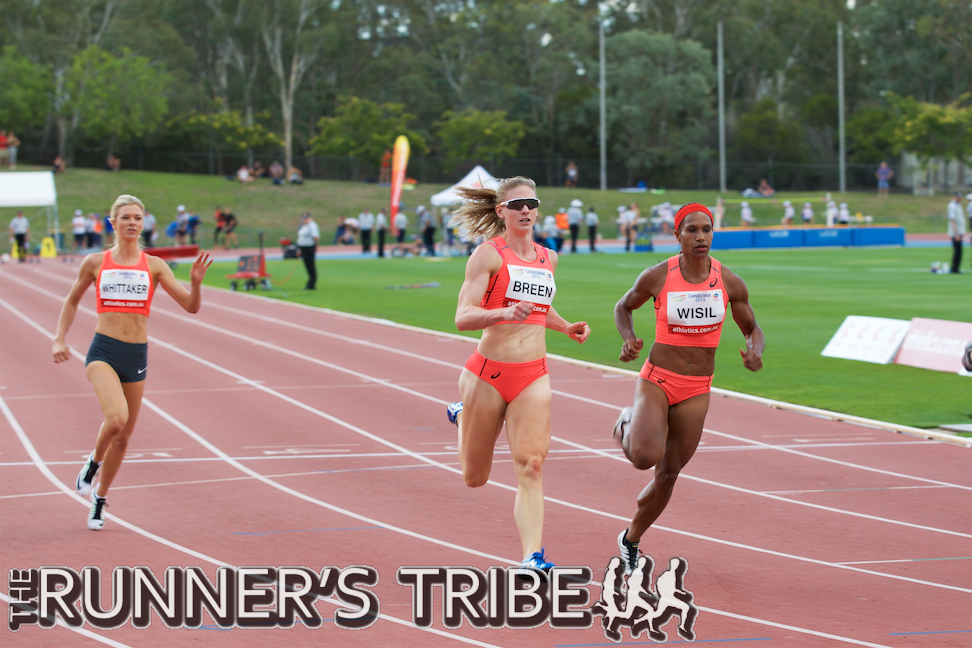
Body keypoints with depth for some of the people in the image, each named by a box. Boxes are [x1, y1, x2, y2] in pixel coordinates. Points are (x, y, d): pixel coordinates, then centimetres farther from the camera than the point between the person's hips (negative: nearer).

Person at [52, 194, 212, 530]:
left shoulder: (154, 266, 4)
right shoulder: (95, 262, 3)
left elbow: (190, 306, -1)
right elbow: (72, 301, 18)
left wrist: (196, 282, -20)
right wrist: (59, 339, 8)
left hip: (137, 354, 2)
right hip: (103, 351, -2)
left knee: (123, 436, 10)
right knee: (117, 417, -28)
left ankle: (99, 499, 30)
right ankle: (93, 462, 3)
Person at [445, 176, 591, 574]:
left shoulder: (548, 258, 12)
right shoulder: (489, 254, -7)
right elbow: (463, 317, -16)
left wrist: (566, 328, 15)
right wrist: (504, 313, -33)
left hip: (534, 377, 3)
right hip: (488, 374, -3)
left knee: (531, 466, -15)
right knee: (474, 478, 13)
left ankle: (532, 556, -21)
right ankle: (463, 418, 44)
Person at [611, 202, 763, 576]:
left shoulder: (730, 283, -3)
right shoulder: (657, 277, -8)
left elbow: (752, 330, 8)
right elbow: (623, 307, 10)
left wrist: (755, 352, -15)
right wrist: (628, 339, -10)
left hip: (696, 391, 3)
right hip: (656, 380, -3)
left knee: (668, 475, 7)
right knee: (645, 457, -27)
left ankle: (631, 539, 32)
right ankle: (629, 425, 10)